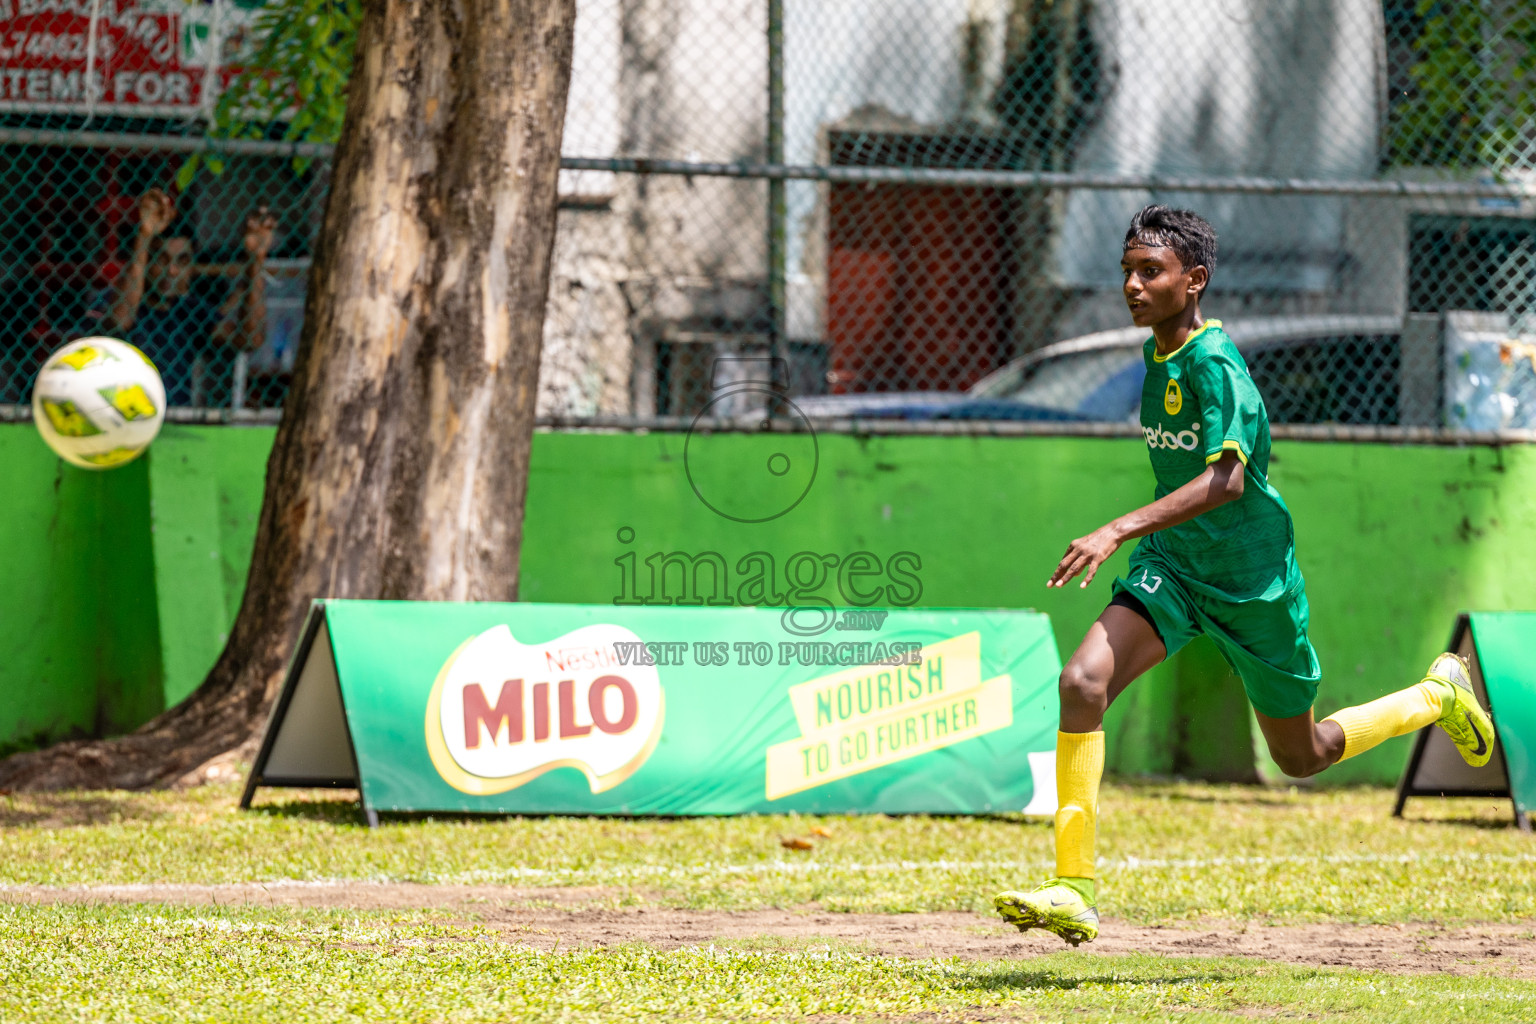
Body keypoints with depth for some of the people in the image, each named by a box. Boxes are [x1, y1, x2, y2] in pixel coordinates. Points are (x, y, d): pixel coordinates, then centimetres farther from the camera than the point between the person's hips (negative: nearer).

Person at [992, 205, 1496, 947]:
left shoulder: (1215, 365, -23)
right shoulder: (1157, 356, 3)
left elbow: (1224, 479, -37)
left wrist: (1118, 532, -45)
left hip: (1251, 580, -6)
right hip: (1173, 569, 6)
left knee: (1303, 757, 12)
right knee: (1082, 682, -21)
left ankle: (1438, 696, 40)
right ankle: (1073, 890, -22)